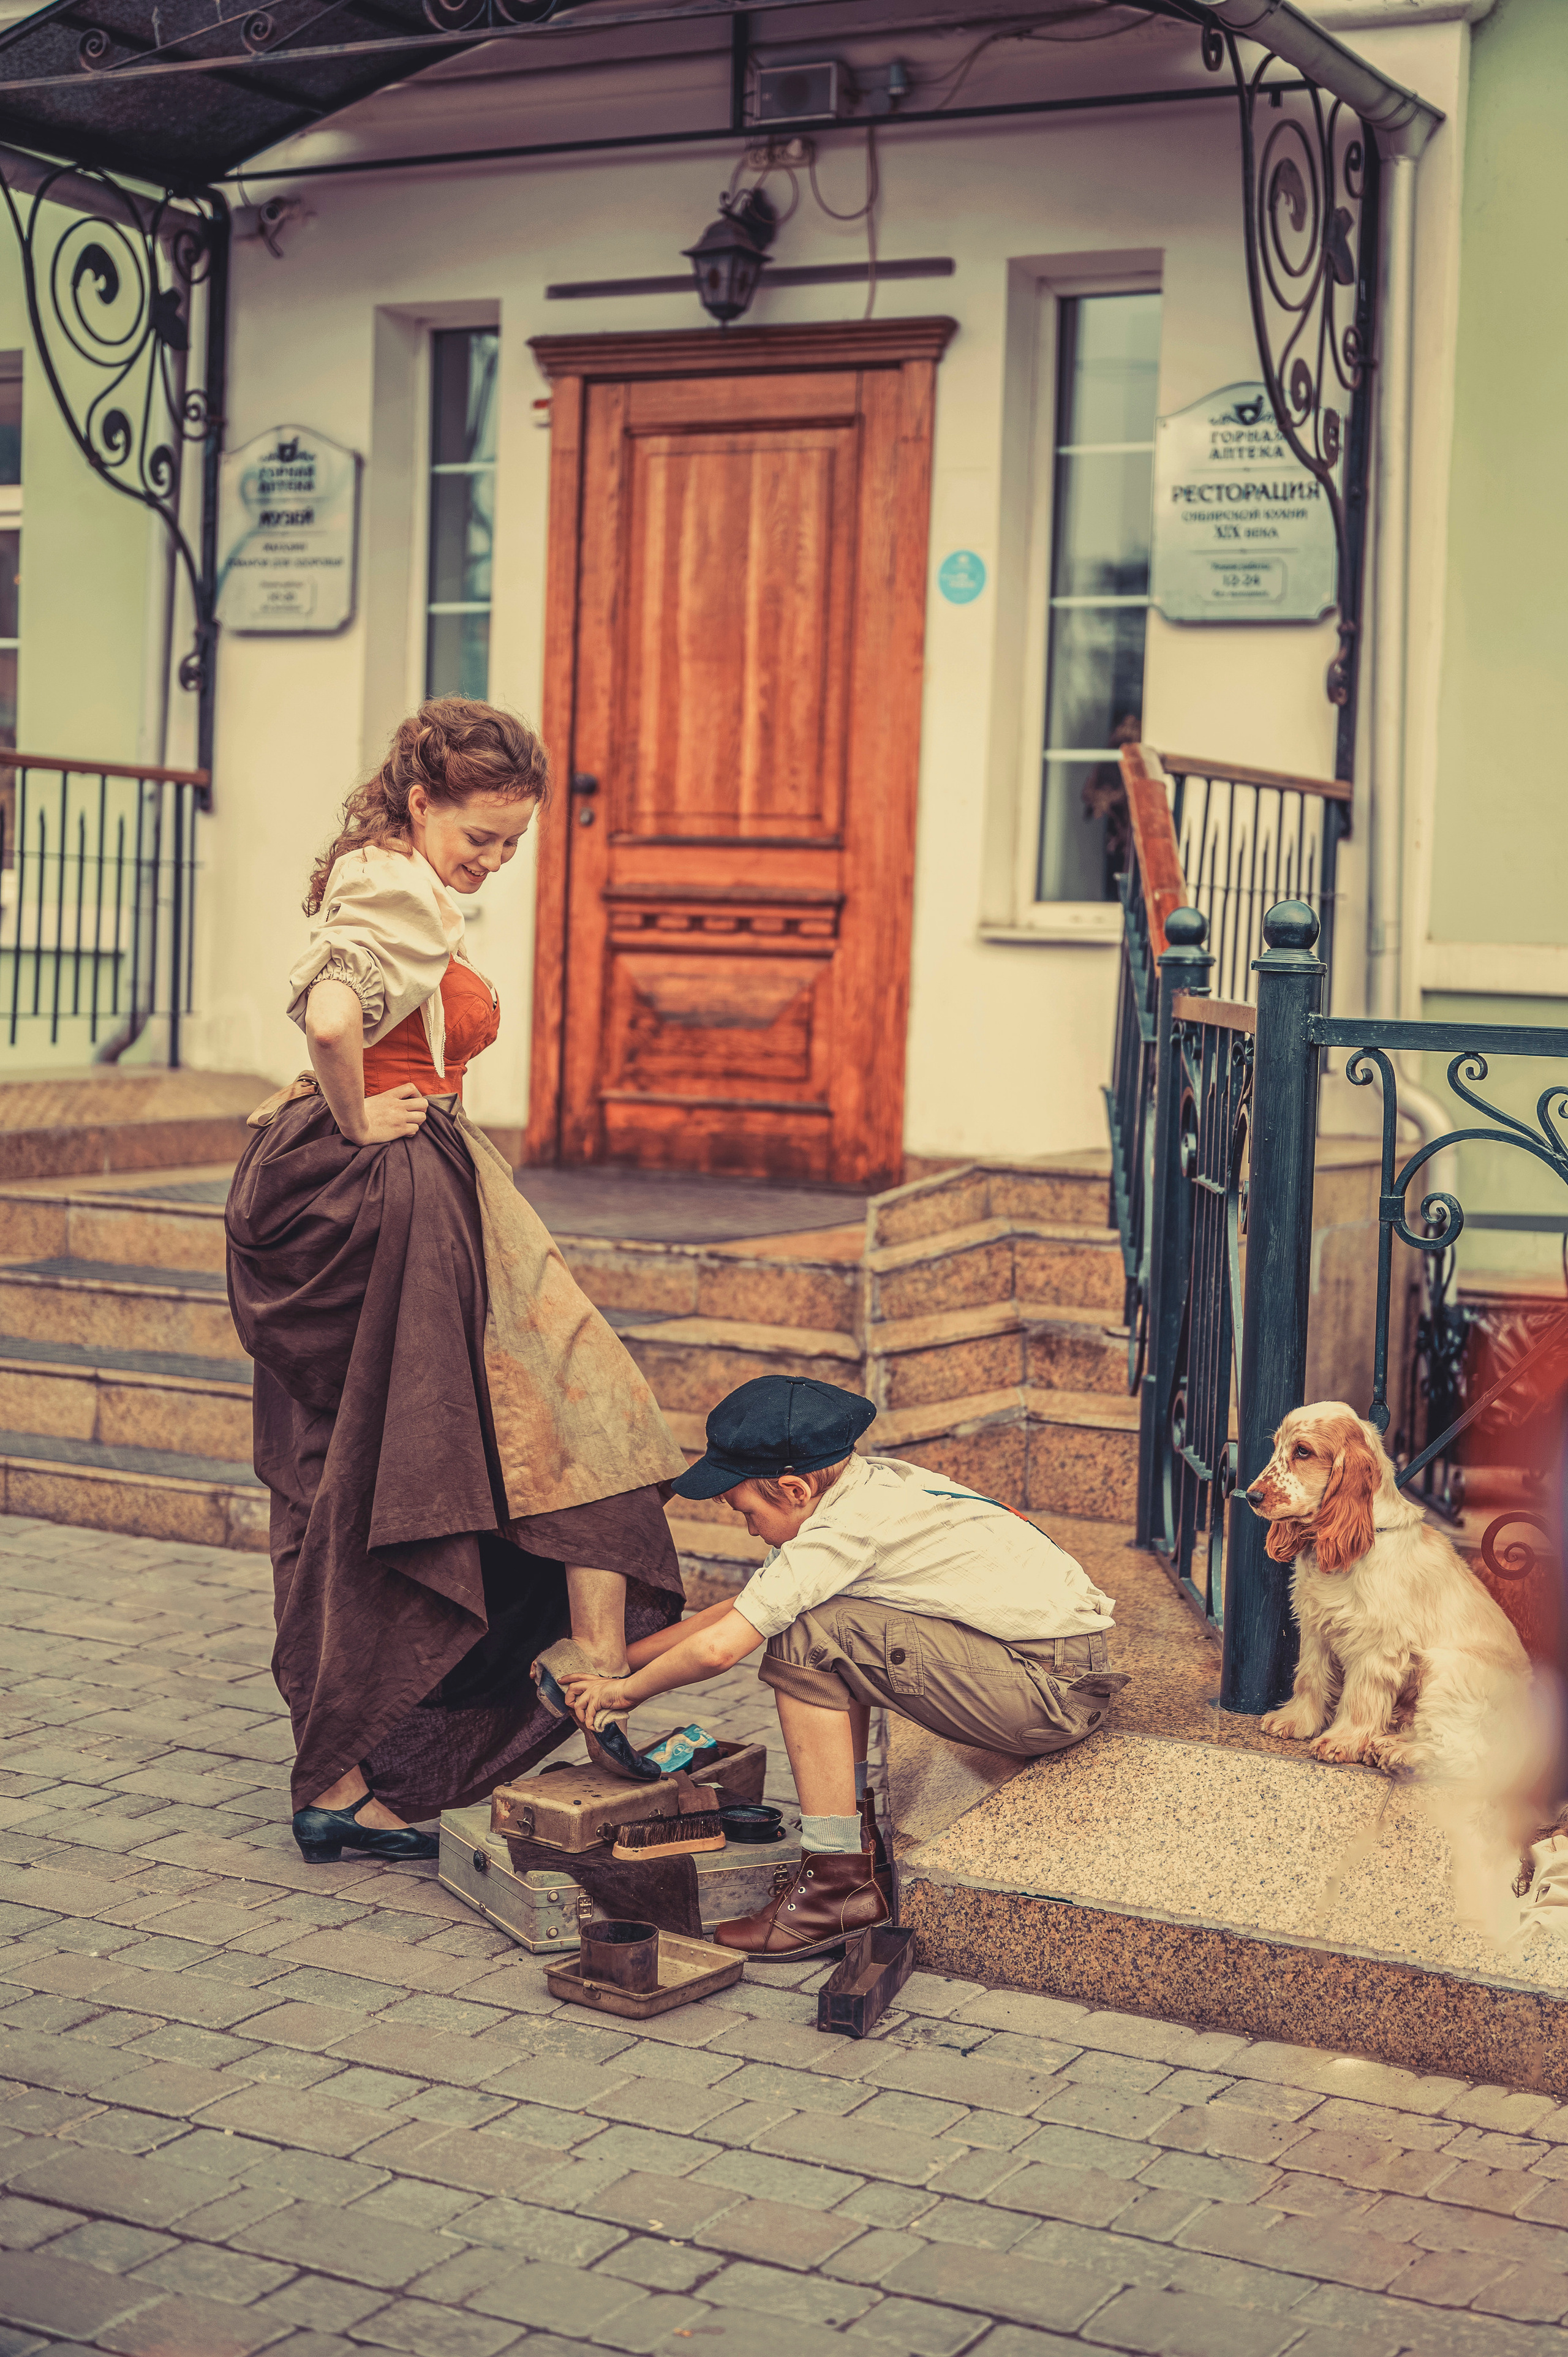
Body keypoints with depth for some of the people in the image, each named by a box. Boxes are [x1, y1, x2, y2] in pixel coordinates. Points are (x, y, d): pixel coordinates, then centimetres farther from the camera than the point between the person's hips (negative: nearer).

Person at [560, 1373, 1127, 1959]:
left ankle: (841, 1884, -8)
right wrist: (617, 1657, 19)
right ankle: (857, 1839, 17)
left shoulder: (846, 1527, -19)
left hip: (1057, 1690, -10)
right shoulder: (859, 1488, 9)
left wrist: (627, 1690, -2)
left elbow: (718, 1649, -21)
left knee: (807, 1639, -14)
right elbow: (740, 1608, 18)